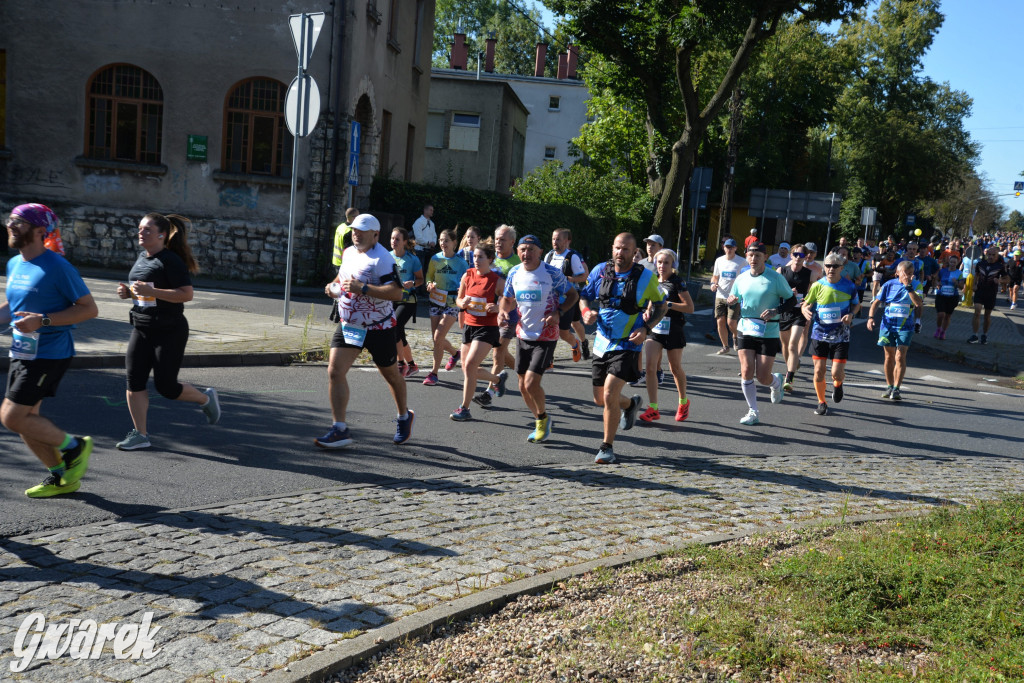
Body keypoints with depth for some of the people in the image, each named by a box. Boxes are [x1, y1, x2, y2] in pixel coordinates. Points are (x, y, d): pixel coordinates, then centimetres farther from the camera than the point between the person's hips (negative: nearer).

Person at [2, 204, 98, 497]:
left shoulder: (57, 267, -14)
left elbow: (89, 308, -16)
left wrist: (43, 320, -24)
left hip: (49, 354, -8)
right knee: (26, 419, 10)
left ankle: (75, 446, 8)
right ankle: (61, 477, 24)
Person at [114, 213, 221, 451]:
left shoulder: (171, 261, -14)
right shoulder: (142, 258, 12)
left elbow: (186, 294, -23)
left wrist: (150, 291, -27)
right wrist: (127, 292, 4)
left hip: (169, 331, -8)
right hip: (141, 329, 8)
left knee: (166, 386, -3)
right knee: (134, 380, 0)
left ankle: (206, 398, 24)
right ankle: (140, 434, 8)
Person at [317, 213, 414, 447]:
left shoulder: (382, 259, -19)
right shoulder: (349, 252, 7)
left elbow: (397, 292, -29)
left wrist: (362, 288, -34)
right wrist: (334, 286, 4)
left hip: (378, 329, -6)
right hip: (348, 325, 6)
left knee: (391, 376, 12)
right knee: (335, 371, -9)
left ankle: (404, 417, 38)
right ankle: (340, 429, -4)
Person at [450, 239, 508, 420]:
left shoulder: (497, 280, -10)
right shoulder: (467, 276, 3)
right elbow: (458, 299, 13)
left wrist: (497, 307, -25)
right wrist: (462, 303, -10)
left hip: (487, 328, -6)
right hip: (469, 326, 6)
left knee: (469, 365, -18)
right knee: (467, 369, 12)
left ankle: (464, 408, -6)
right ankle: (499, 378, 41)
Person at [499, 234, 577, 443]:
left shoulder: (552, 273, -12)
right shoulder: (514, 273, 3)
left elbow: (573, 295, -3)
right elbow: (507, 298, 16)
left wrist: (558, 313, -19)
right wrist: (503, 311, -6)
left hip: (545, 337, -6)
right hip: (523, 335, 6)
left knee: (531, 382, -15)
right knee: (523, 386, 10)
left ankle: (543, 418, 13)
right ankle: (541, 422, 32)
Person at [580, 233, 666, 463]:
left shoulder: (646, 277, -7)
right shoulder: (600, 271, 0)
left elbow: (662, 306, 4)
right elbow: (584, 295, 12)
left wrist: (646, 328, -11)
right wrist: (586, 311, -11)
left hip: (628, 345, -5)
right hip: (602, 343, 5)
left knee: (610, 394, -18)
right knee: (600, 399, 12)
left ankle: (607, 446, 0)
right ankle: (631, 404, 47)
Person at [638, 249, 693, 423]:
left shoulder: (677, 282, -8)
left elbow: (690, 307, -14)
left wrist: (668, 304, -21)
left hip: (673, 331, -4)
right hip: (654, 329, 4)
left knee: (675, 368, 10)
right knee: (650, 367, -10)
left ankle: (683, 402, 33)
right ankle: (653, 409, -7)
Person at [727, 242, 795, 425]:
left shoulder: (776, 278, -6)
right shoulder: (741, 278, 5)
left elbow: (792, 300, 1)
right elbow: (734, 300, 18)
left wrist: (775, 311, -17)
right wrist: (731, 302, -7)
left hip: (769, 333, -3)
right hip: (746, 329, 3)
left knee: (763, 378, -2)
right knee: (746, 372, -6)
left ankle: (777, 381, 35)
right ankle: (753, 412, 8)